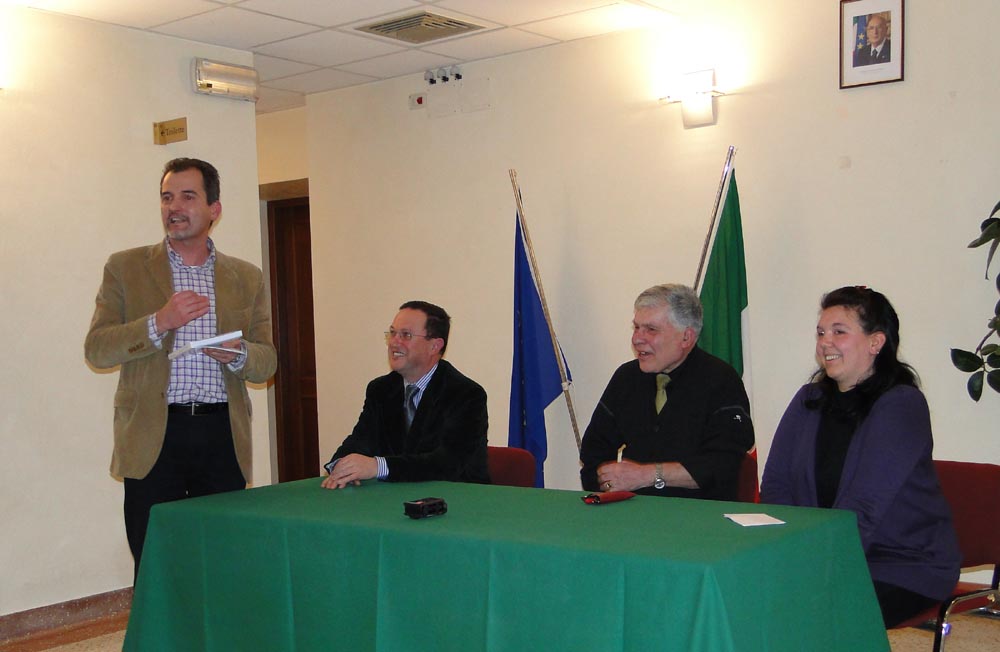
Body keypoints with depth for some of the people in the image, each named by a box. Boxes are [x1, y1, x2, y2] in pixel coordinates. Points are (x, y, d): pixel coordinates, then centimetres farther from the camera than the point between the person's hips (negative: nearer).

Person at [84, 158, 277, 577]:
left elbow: (266, 364, 11)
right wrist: (158, 323, -15)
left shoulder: (246, 278, 12)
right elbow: (96, 350, 0)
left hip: (223, 435, 2)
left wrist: (238, 353, -12)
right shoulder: (125, 268, 7)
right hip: (153, 436, -1)